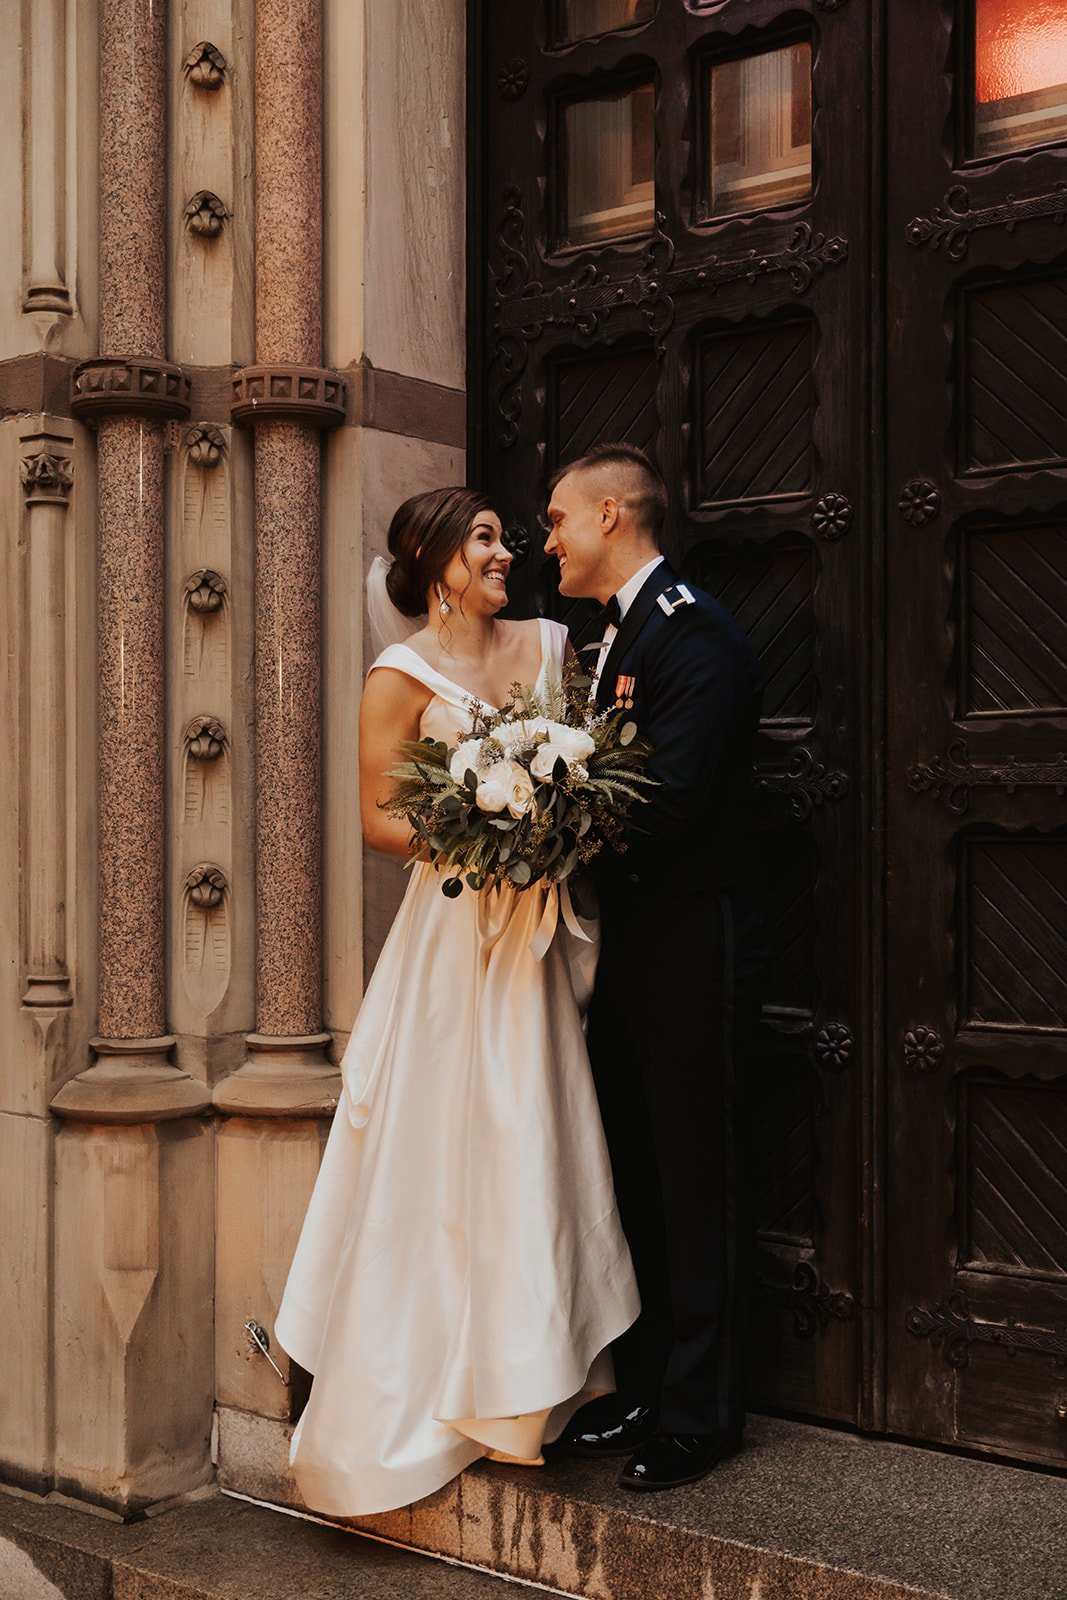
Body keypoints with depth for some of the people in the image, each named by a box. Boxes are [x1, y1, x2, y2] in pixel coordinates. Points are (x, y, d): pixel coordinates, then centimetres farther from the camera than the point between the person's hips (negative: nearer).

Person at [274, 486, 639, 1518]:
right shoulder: (403, 676, -5)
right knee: (450, 1146, 0)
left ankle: (530, 1373, 22)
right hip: (455, 930, -5)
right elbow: (379, 821, -7)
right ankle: (438, 1375, 14)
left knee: (535, 1142, 9)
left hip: (538, 923, 5)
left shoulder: (547, 644, 10)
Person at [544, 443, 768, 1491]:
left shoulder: (694, 635, -15)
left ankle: (699, 1417, 14)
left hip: (693, 950, -10)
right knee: (634, 1179, 16)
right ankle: (643, 1392, 29)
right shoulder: (618, 636, 16)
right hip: (628, 945, 10)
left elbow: (664, 806, -25)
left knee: (699, 1187, 2)